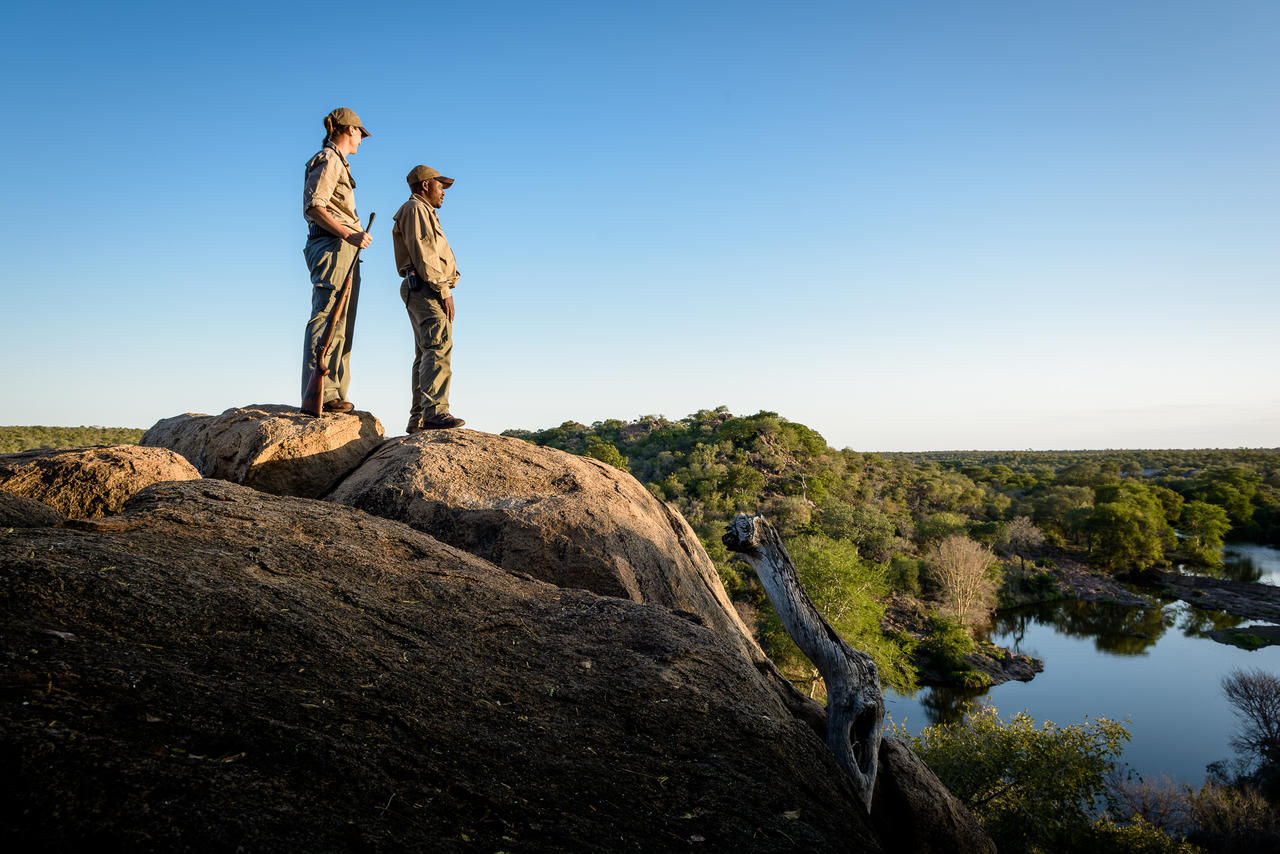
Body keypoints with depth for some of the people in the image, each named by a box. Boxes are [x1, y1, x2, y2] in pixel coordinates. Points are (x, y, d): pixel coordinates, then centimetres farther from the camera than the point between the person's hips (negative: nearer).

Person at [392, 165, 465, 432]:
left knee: (426, 354, 7)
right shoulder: (415, 209, -1)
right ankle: (435, 411, -34)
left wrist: (443, 290, 17)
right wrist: (443, 290, -18)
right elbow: (423, 253, -14)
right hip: (426, 288, -11)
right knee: (438, 348, -23)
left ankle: (418, 419, 6)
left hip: (427, 292, 11)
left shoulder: (424, 213, 32)